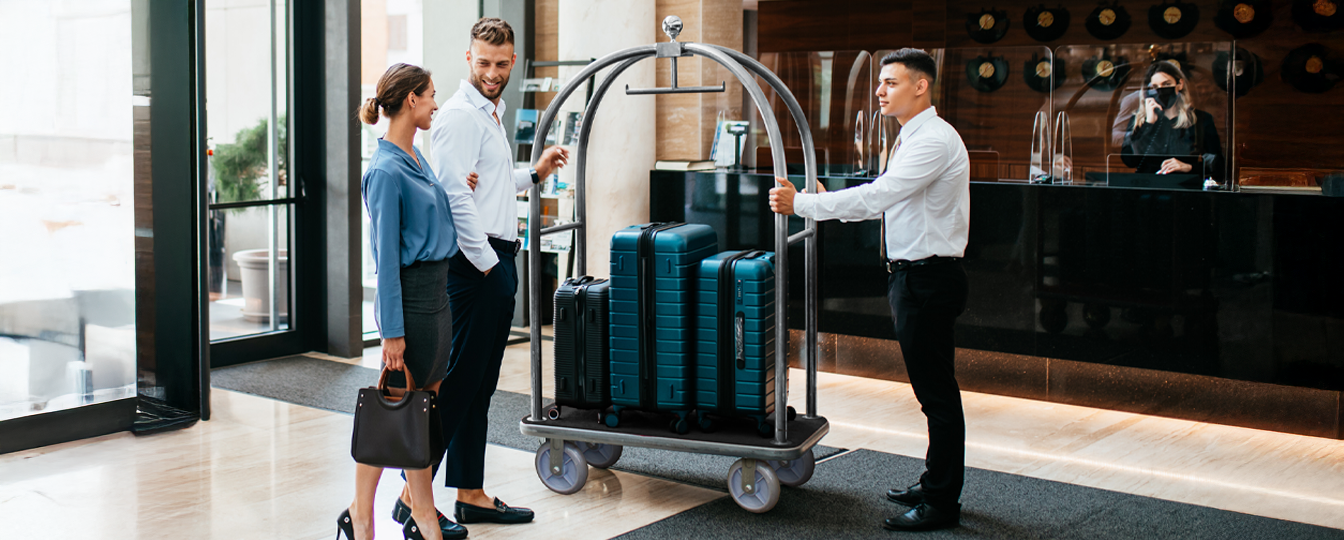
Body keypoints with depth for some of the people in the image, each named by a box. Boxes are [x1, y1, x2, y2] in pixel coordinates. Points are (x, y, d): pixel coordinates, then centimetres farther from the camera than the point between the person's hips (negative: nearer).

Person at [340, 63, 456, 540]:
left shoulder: (416, 157, 12)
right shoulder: (386, 171, -16)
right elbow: (387, 255, -18)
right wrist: (393, 331, -19)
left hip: (437, 298, 9)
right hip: (411, 300, -9)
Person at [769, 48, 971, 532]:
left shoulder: (935, 140, -18)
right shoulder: (913, 139, 15)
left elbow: (876, 196, -26)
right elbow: (883, 201, 20)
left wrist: (802, 203, -22)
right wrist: (830, 205, 11)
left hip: (929, 278, -10)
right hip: (912, 274, 10)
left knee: (937, 391, -4)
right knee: (933, 388, 18)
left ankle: (941, 503, 3)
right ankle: (934, 483, 28)